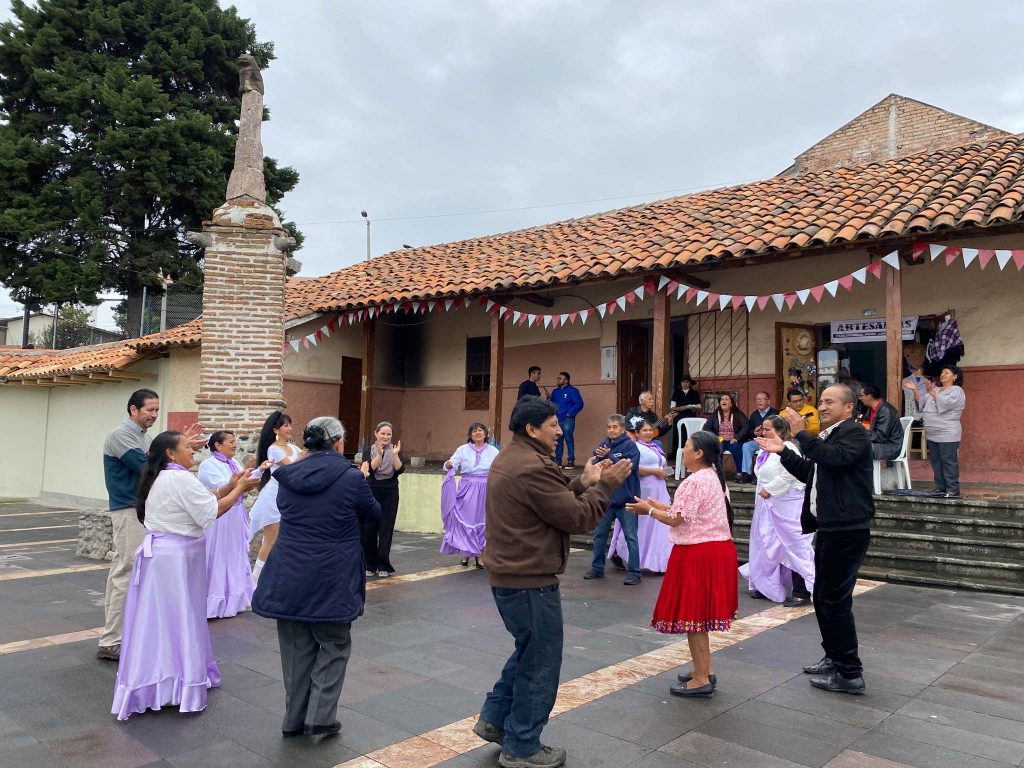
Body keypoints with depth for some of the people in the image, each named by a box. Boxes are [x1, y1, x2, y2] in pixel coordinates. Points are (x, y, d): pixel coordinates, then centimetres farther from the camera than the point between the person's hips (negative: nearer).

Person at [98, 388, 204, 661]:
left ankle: (115, 631, 23)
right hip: (130, 512, -10)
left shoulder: (143, 436, 14)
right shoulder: (121, 435, -15)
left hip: (142, 510, 10)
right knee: (128, 575, -9)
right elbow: (145, 465, -23)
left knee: (121, 571, 14)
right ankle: (111, 642, -4)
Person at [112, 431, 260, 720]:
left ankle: (150, 684, 25)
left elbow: (198, 500, 13)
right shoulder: (180, 479, -18)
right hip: (176, 557, -9)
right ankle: (182, 686, 9)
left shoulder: (159, 478, 13)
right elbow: (211, 512, -16)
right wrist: (239, 489, -8)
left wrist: (228, 486, 9)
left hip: (159, 553, 9)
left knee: (158, 619, 15)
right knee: (179, 620, 0)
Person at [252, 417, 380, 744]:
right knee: (333, 646, 13)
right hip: (332, 579, -4)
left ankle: (294, 719, 26)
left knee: (297, 647, 17)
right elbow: (372, 513, 4)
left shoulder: (287, 477, 0)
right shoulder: (350, 478, -12)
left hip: (290, 576, 4)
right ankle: (320, 720, 10)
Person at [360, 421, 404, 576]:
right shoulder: (370, 449, 0)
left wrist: (395, 454, -28)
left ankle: (383, 565, 10)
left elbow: (400, 470, -14)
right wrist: (379, 454, -30)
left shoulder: (396, 449, 1)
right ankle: (370, 565, 15)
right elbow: (371, 468, -16)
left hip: (390, 493, 0)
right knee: (369, 528, 1)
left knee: (386, 529, 1)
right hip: (372, 492, 0)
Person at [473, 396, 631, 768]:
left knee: (529, 650, 26)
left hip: (507, 575, 10)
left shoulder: (508, 459, 11)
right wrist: (606, 485, -9)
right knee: (539, 662, 6)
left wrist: (583, 483, 7)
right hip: (530, 580, -10)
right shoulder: (532, 467, -23)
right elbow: (576, 518, -19)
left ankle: (494, 718, 32)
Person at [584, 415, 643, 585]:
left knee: (630, 536, 0)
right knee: (599, 534, 13)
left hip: (626, 499, -5)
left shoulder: (630, 445, -8)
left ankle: (634, 572, 7)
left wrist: (608, 457, -23)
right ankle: (597, 568, 26)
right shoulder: (603, 444, 5)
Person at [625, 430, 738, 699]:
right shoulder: (714, 477, 11)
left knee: (691, 614, 0)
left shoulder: (695, 481, -20)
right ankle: (705, 671, 27)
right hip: (716, 549, 10)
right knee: (700, 613, 18)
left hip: (697, 553, -10)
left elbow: (676, 520, -19)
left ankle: (701, 680, 7)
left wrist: (649, 510, -4)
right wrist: (658, 506, 14)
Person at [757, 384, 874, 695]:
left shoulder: (855, 432, -10)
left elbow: (835, 458, -28)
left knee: (835, 599, -7)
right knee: (823, 598, 16)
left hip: (846, 530, -10)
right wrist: (783, 451, 10)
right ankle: (835, 658, 30)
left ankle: (850, 674, 2)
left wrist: (802, 433, -24)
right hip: (829, 527, 10)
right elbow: (811, 474, 19)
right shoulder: (827, 436, 18)